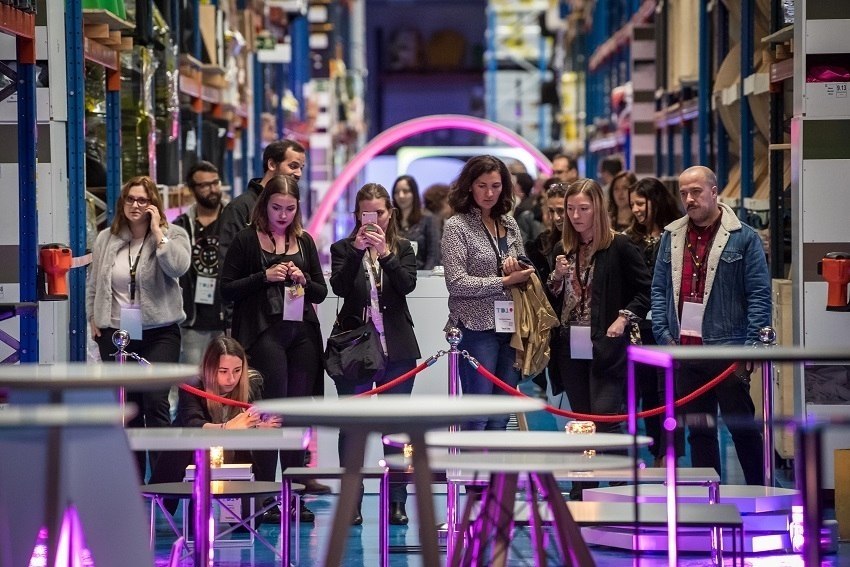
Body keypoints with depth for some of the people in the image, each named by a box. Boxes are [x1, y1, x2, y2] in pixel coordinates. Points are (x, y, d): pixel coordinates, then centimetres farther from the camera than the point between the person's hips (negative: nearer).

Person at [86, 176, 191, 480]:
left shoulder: (172, 235, -1)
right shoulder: (106, 239, 10)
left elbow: (177, 267, -22)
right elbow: (93, 283, 16)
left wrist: (157, 231, -17)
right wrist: (94, 319, 9)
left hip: (159, 333, -4)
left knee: (155, 402, -13)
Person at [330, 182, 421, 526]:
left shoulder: (403, 249, 9)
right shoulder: (344, 249, 5)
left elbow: (407, 284, -8)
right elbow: (339, 287, -11)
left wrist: (385, 252, -20)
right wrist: (357, 250, -21)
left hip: (397, 349, 1)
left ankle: (396, 503, 7)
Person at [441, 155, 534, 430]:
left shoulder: (508, 223, 11)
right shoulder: (457, 226, -6)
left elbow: (525, 270, 21)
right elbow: (457, 283, -14)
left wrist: (518, 267, -3)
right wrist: (504, 281, -14)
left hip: (509, 328, 6)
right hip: (477, 328, -6)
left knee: (501, 417, 9)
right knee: (477, 417, -4)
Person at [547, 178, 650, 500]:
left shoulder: (620, 247, -4)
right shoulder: (564, 250, 11)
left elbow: (645, 291, -3)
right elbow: (551, 299, 16)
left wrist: (623, 319, -14)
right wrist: (557, 277, -3)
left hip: (605, 346, -5)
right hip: (570, 348, 5)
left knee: (606, 419, -13)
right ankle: (581, 494, 13)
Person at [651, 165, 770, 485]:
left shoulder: (743, 237, -2)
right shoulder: (671, 236, 12)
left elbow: (759, 294, -5)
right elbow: (659, 289, 14)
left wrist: (752, 345, -12)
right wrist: (663, 333, 3)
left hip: (727, 349, -5)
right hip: (684, 349, 5)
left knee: (741, 426, 1)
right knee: (698, 429, 10)